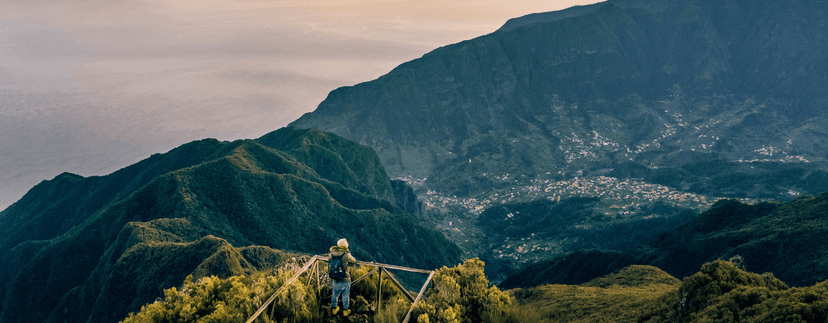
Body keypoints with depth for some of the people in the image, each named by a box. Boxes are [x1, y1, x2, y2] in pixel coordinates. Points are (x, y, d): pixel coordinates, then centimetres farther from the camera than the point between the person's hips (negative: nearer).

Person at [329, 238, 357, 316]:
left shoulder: (332, 254, -8)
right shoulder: (346, 255, -20)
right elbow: (354, 262, -3)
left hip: (335, 279, 4)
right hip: (345, 280, -4)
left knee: (335, 294, 23)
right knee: (345, 296, 16)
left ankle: (334, 309, 41)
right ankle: (345, 311, 31)